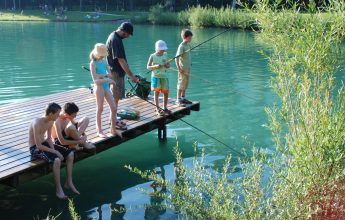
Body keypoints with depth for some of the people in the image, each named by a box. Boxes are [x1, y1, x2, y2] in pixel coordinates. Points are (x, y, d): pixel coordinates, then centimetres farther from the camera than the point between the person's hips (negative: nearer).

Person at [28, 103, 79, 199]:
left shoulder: (51, 122, -2)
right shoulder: (37, 124, -28)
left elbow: (49, 138, 8)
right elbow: (39, 145, -27)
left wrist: (54, 150, -9)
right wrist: (55, 152, -24)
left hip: (45, 143, 8)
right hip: (35, 148, -8)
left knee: (70, 154, -5)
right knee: (57, 160, -32)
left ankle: (69, 182, 5)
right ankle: (58, 189, -19)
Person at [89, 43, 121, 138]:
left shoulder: (104, 61, 8)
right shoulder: (93, 63, -10)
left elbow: (110, 73, 4)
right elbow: (95, 80, -17)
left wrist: (102, 75, -13)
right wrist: (107, 79, -23)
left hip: (106, 87, 6)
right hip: (99, 87, -6)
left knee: (114, 108, 6)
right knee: (100, 109, 3)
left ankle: (113, 129, 19)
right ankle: (99, 131, 15)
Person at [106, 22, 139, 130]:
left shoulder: (114, 36, 9)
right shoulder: (115, 40, -22)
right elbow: (121, 60, -25)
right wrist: (131, 75, -24)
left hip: (116, 71, 10)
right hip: (115, 72, -10)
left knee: (116, 97, 15)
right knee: (115, 97, -3)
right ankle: (113, 122, 5)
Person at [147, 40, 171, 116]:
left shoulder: (165, 55, 4)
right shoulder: (152, 56, -7)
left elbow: (168, 65, 12)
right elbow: (148, 67, -4)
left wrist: (166, 65, -11)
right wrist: (155, 66, -20)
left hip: (164, 76, 4)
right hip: (156, 76, -4)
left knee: (166, 93, 6)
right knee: (156, 92, -1)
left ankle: (165, 108, 19)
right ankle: (158, 109, 4)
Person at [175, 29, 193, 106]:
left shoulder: (188, 45, 9)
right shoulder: (181, 46, -16)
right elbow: (177, 58, -20)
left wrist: (190, 64, 15)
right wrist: (179, 69, -21)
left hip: (188, 68, 8)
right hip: (183, 68, -8)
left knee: (185, 84, 14)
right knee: (181, 84, -2)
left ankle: (183, 98, 24)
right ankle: (178, 99, 5)